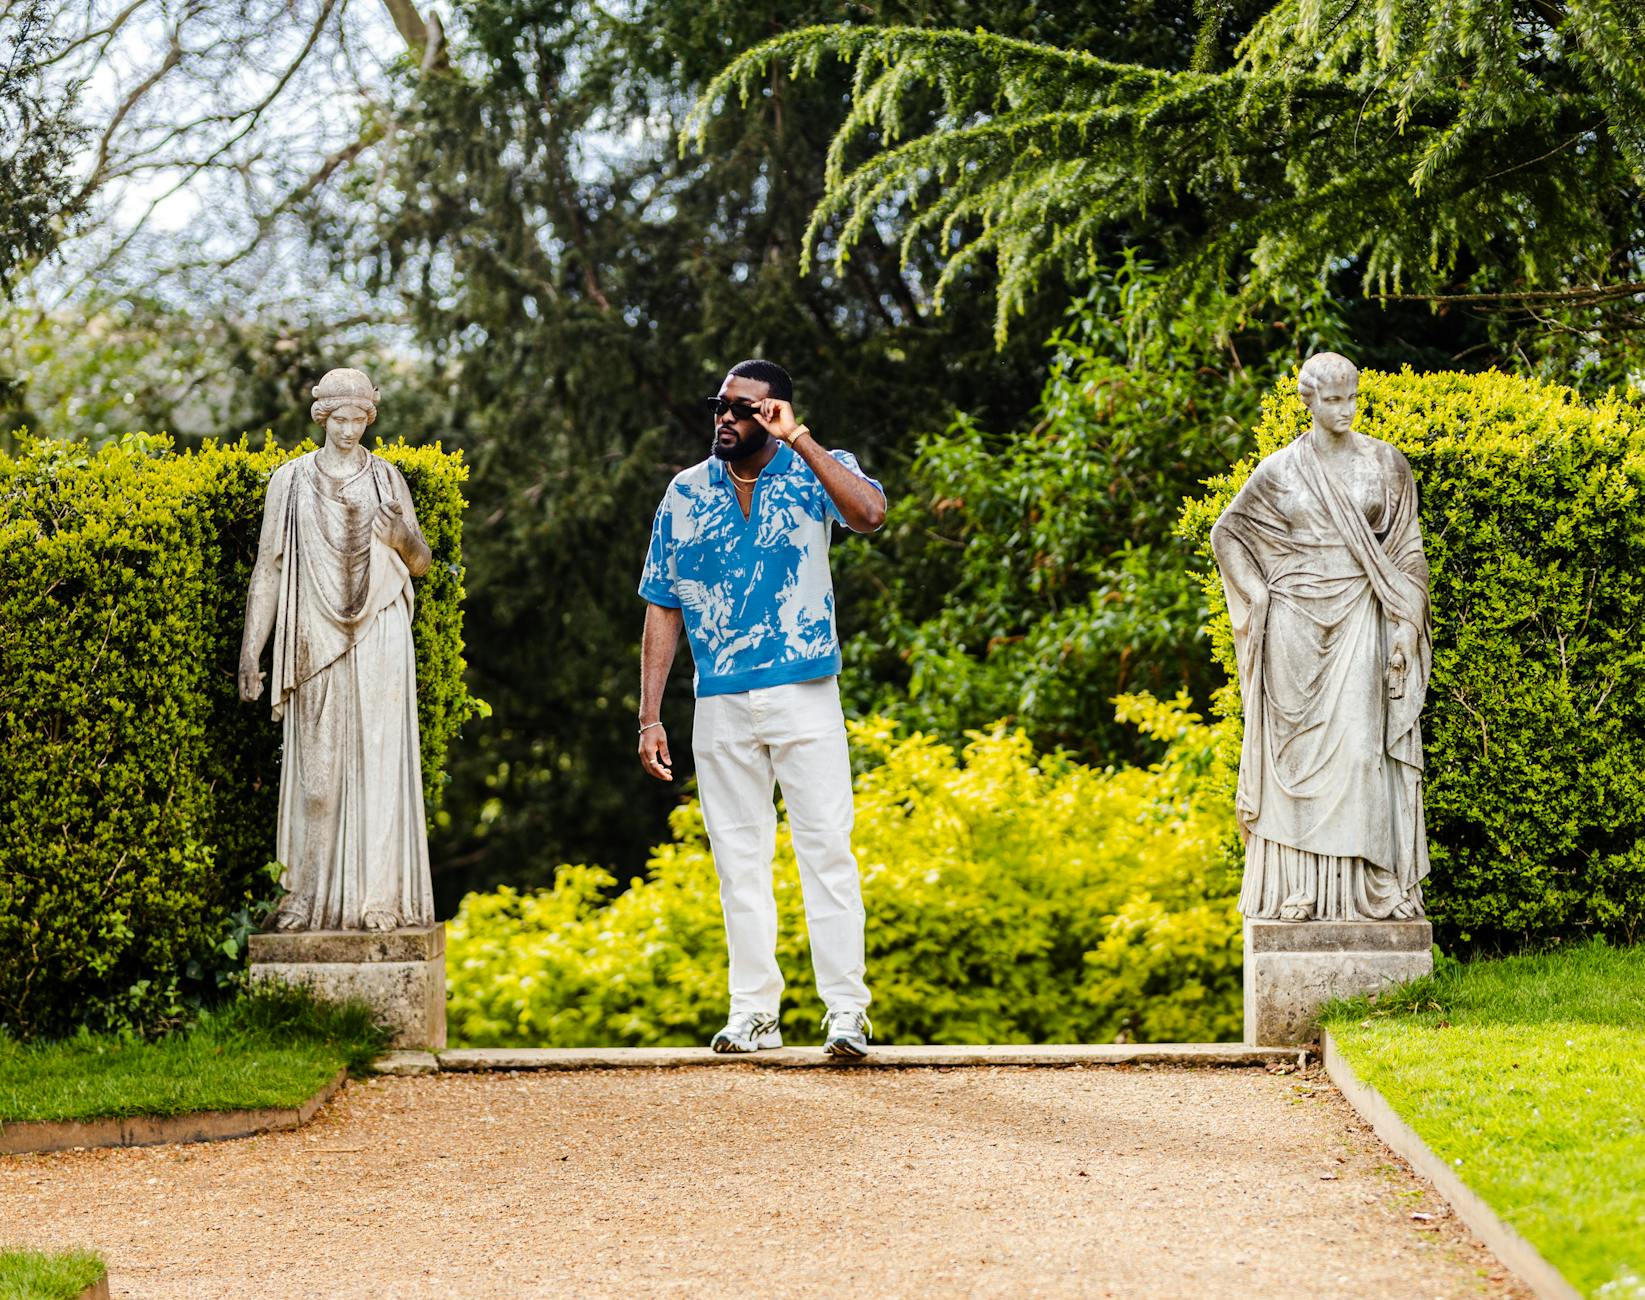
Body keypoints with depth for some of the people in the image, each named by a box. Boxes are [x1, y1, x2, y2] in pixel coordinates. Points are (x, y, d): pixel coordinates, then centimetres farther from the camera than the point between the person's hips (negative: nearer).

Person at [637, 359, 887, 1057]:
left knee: (826, 848, -7)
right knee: (739, 858, 6)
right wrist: (650, 716, 5)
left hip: (805, 695, -3)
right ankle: (753, 1012, 12)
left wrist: (797, 438, -23)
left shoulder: (814, 471, 0)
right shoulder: (687, 493, 8)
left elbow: (869, 513, -24)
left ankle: (846, 1009, -5)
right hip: (721, 706, 3)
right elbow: (662, 609, 10)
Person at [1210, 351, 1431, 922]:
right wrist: (1259, 596, 3)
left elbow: (1408, 551, 4)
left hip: (1362, 620, 0)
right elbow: (1227, 533, 14)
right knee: (1298, 751, -1)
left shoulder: (1386, 464, 4)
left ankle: (1369, 884, -6)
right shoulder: (1279, 470, 4)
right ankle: (1297, 887, 0)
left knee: (1361, 745, -7)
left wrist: (1404, 623, -4)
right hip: (1297, 627, 0)